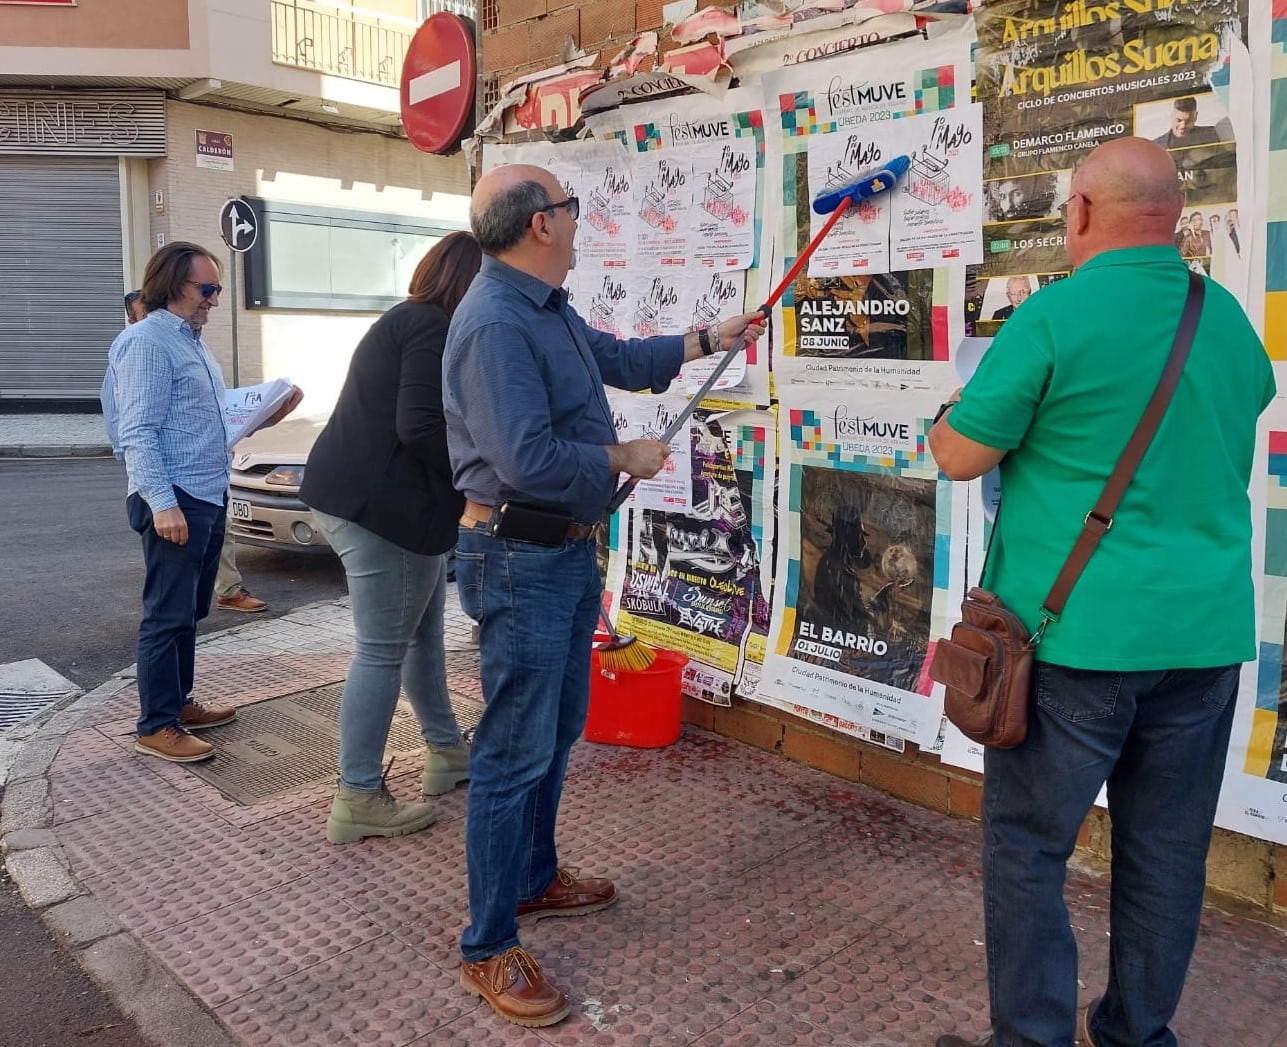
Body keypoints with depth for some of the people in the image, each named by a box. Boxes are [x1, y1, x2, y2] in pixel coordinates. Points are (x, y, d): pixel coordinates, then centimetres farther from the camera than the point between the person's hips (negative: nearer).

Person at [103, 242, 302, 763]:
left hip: (208, 496, 10)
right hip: (173, 500, -10)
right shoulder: (147, 341, -12)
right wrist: (162, 502, -26)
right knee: (167, 614, -5)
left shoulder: (192, 341, 18)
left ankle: (179, 701, 28)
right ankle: (157, 726, 3)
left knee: (189, 612, 16)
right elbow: (137, 432, -20)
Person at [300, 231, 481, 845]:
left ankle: (445, 751, 34)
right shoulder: (434, 329, -13)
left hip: (351, 496, 11)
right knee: (383, 651, -3)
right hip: (383, 509, -11)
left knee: (422, 632, 20)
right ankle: (358, 800, 7)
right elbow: (421, 426, -23)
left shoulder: (404, 322, 20)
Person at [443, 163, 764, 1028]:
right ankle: (489, 950, 13)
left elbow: (619, 358, 28)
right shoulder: (494, 323, -22)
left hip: (567, 549, 11)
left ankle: (534, 881, 40)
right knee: (515, 752, -2)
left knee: (559, 730, 21)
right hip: (519, 559, -10)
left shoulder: (549, 309, 11)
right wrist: (625, 459, -13)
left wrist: (712, 339, 35)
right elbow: (528, 459, -29)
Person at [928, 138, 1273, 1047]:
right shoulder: (1233, 321, 6)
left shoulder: (1055, 316, -13)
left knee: (1027, 845, 8)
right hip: (1207, 633, 6)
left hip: (1077, 634, -6)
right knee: (1167, 853, 16)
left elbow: (961, 455, -10)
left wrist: (949, 416, 12)